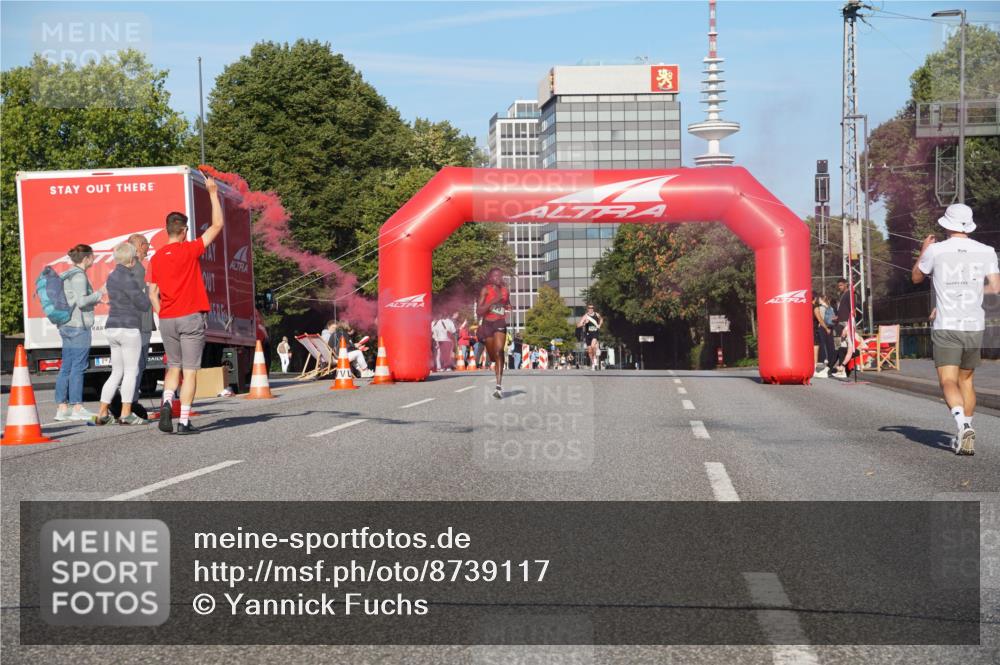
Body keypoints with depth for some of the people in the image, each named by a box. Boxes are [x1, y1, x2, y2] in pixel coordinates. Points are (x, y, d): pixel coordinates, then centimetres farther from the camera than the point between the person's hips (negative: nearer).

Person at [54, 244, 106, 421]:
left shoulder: (67, 276, 18)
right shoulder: (78, 276, -12)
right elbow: (82, 301, -20)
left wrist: (95, 300, 21)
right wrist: (100, 293, -9)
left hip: (67, 326, 10)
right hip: (79, 327, -10)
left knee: (66, 368, 8)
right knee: (78, 368, -6)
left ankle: (62, 408, 9)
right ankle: (77, 408, -5)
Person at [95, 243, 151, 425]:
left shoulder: (112, 277, 13)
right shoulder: (128, 278, -15)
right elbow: (144, 305, -12)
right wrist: (145, 293, 7)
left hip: (112, 328, 9)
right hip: (129, 329, -9)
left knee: (117, 373, 12)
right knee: (131, 371, -3)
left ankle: (102, 414, 9)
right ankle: (126, 414, -5)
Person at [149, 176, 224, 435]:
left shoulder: (156, 258, 7)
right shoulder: (190, 250, -6)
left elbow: (153, 293, 7)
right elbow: (218, 224, -1)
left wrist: (162, 316, 13)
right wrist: (213, 193, 5)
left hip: (167, 320, 4)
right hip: (191, 317, -4)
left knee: (174, 367, 18)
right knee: (190, 370, -1)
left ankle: (167, 402, -7)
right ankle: (184, 421, -5)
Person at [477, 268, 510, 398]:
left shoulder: (505, 290, 9)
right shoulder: (485, 290, -2)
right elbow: (479, 310, -10)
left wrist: (508, 307, 5)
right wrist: (493, 301, -19)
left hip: (500, 324, 0)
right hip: (487, 324, 0)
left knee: (499, 352, -20)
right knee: (492, 356, 10)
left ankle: (499, 386, -28)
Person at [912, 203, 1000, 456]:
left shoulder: (935, 250, -3)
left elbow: (916, 277, 13)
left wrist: (923, 251, 29)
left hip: (946, 328, -3)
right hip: (974, 326, 3)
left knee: (948, 381, -6)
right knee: (966, 379, 18)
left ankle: (963, 423, -31)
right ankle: (966, 437, 19)